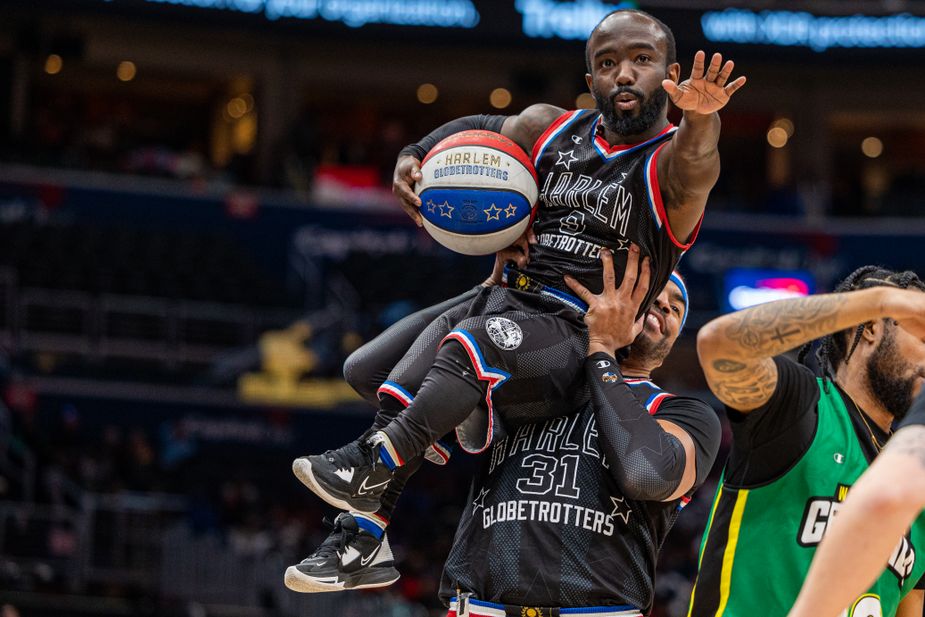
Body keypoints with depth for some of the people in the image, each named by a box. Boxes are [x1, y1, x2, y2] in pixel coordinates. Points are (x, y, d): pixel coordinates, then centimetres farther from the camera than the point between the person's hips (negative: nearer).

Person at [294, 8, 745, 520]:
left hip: (578, 333, -8)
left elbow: (694, 165, -33)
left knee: (474, 343, -34)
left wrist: (700, 117, -58)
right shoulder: (552, 130, 12)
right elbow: (477, 129, 30)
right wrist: (414, 155, 8)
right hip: (507, 300, 8)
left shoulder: (669, 162, -8)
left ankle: (374, 467, -32)